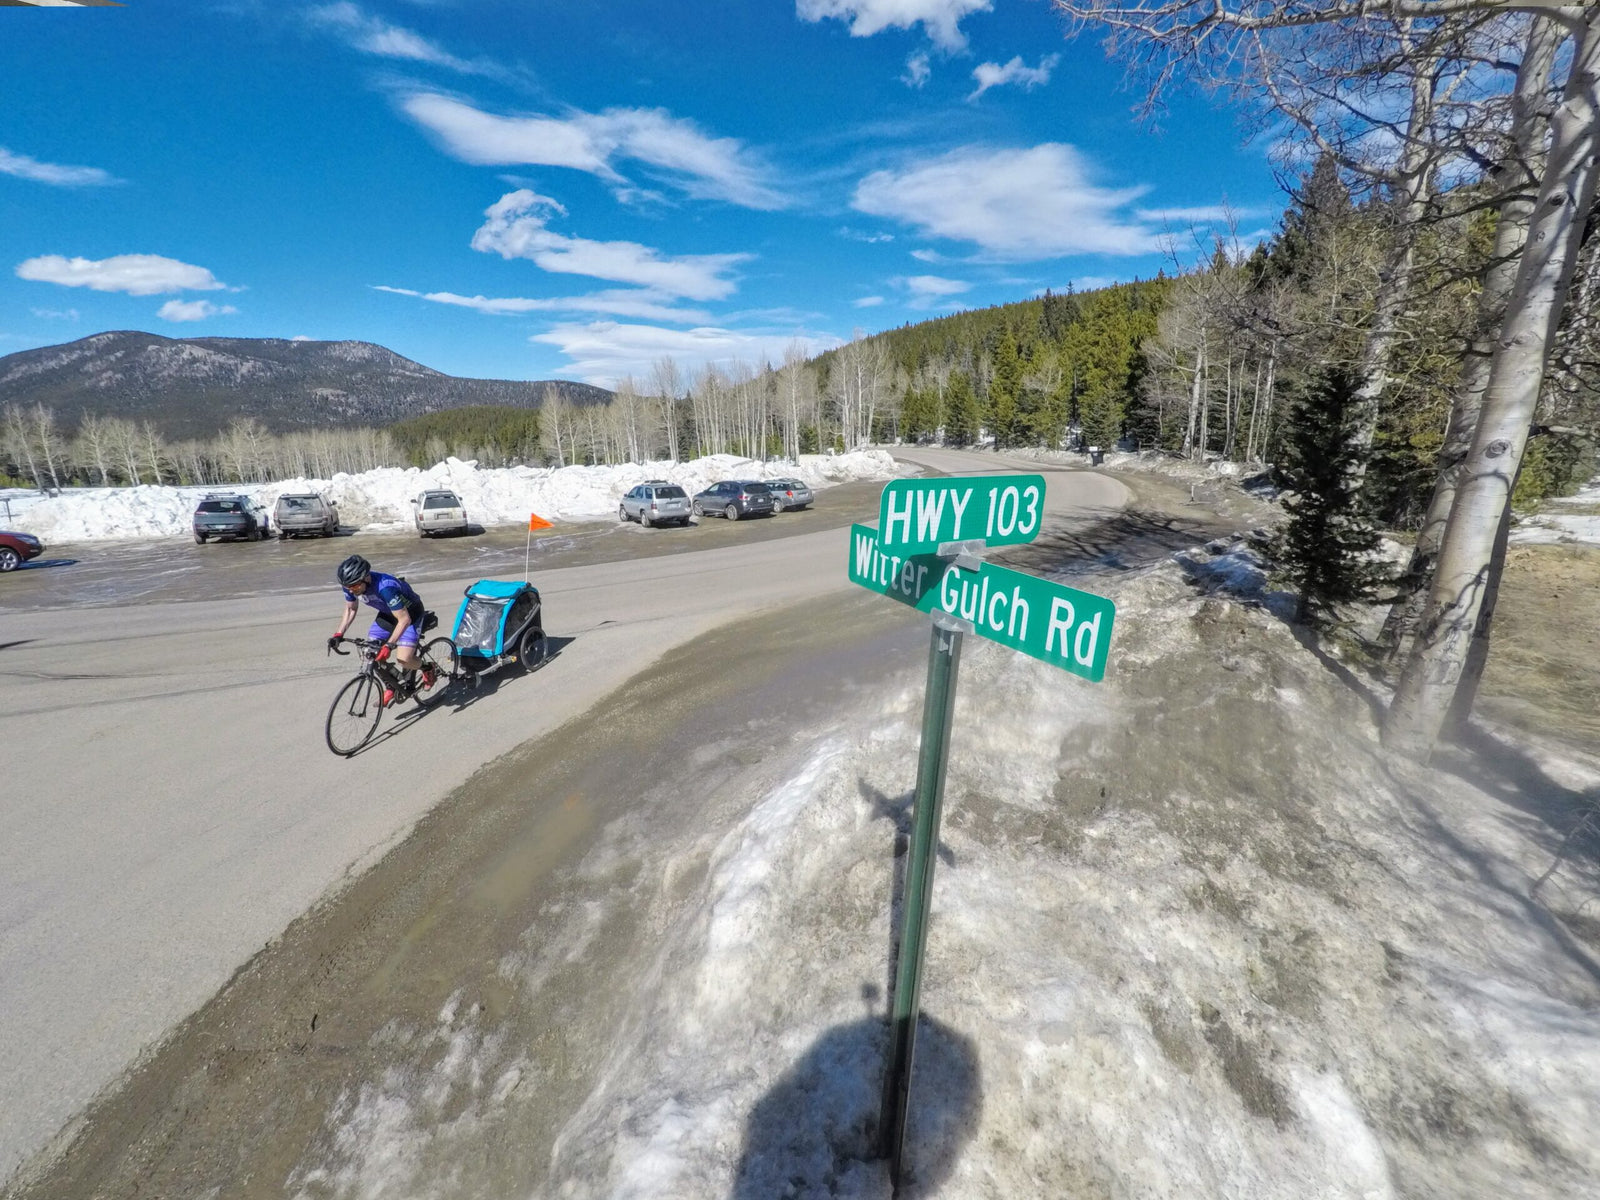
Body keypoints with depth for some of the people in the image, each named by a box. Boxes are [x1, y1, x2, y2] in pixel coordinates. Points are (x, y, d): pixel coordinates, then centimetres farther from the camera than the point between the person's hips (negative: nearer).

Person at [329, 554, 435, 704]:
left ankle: (427, 668, 12)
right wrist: (338, 634, -8)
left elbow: (404, 619, -36)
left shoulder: (385, 587, -39)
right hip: (387, 613, 7)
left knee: (403, 659, -20)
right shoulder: (351, 585, -17)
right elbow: (351, 609, 3)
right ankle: (391, 687, 20)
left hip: (409, 613, -7)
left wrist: (389, 645, -42)